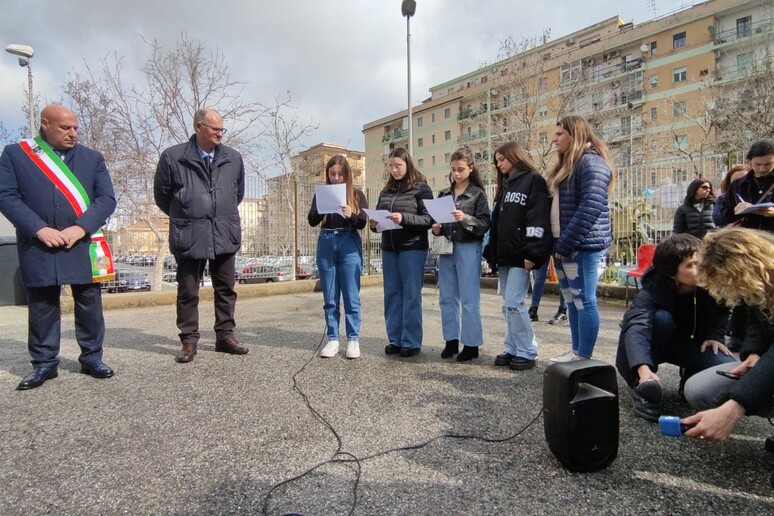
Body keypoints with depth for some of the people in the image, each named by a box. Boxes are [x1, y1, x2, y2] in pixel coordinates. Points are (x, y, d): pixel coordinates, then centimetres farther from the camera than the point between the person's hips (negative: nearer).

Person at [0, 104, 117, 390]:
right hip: (38, 247, 0)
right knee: (42, 306, 6)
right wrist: (39, 229, -14)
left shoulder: (92, 158, 10)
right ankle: (44, 363, 19)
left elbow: (107, 198, 2)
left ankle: (92, 358, 18)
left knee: (89, 304, 5)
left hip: (83, 246, 1)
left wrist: (81, 228, -12)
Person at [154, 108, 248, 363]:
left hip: (225, 235, 3)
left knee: (226, 289, 9)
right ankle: (189, 340, 17)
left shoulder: (233, 158, 4)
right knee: (188, 291, 6)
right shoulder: (173, 157, -5)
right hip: (189, 236, -2)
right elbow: (161, 194, 7)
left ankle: (225, 336, 21)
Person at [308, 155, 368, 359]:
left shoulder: (356, 194, 6)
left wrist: (351, 215, -23)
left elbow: (363, 223, -3)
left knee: (351, 296, 0)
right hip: (326, 245, 2)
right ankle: (332, 339, 14)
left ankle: (353, 340, 8)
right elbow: (312, 221, 0)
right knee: (329, 298, 6)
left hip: (349, 245, -2)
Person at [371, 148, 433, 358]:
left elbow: (429, 219, -10)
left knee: (411, 294, -1)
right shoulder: (386, 191, 14)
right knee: (392, 294, 7)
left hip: (413, 248, -5)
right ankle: (395, 339, 17)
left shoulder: (421, 188, -2)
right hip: (389, 248, 5)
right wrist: (374, 224, -6)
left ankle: (411, 342, 8)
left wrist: (404, 218, -23)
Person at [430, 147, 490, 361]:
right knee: (447, 298, 8)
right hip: (446, 249, 5)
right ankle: (451, 340, 20)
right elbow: (436, 219, 19)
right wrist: (436, 228, -2)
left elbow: (485, 224, -8)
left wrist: (466, 219, -23)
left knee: (469, 299, -1)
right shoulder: (444, 194, 13)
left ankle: (471, 344, 9)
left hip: (468, 249, -5)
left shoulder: (477, 194, 0)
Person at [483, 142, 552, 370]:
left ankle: (527, 352, 3)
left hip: (520, 256, -8)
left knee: (514, 303, -10)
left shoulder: (533, 181, -3)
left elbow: (538, 219, -14)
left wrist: (532, 253, -21)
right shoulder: (505, 185, 22)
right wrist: (492, 252, 14)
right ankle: (512, 350, 18)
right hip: (504, 255, 8)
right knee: (508, 305, 10)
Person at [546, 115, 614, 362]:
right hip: (565, 245, 9)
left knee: (584, 300, -3)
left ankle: (584, 357, 5)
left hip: (582, 245, -9)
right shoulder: (566, 165, 20)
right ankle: (576, 350, 22)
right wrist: (558, 244, 11)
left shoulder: (591, 162, -9)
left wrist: (565, 244, -19)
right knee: (572, 300, 13)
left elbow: (591, 208, -19)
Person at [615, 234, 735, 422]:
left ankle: (691, 378, 10)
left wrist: (714, 335, -14)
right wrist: (644, 369, -63)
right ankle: (642, 386, -24)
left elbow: (720, 311, 3)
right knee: (661, 318, -36)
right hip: (647, 347, -3)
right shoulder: (652, 291, -32)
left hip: (681, 342, 4)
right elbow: (636, 327, -48)